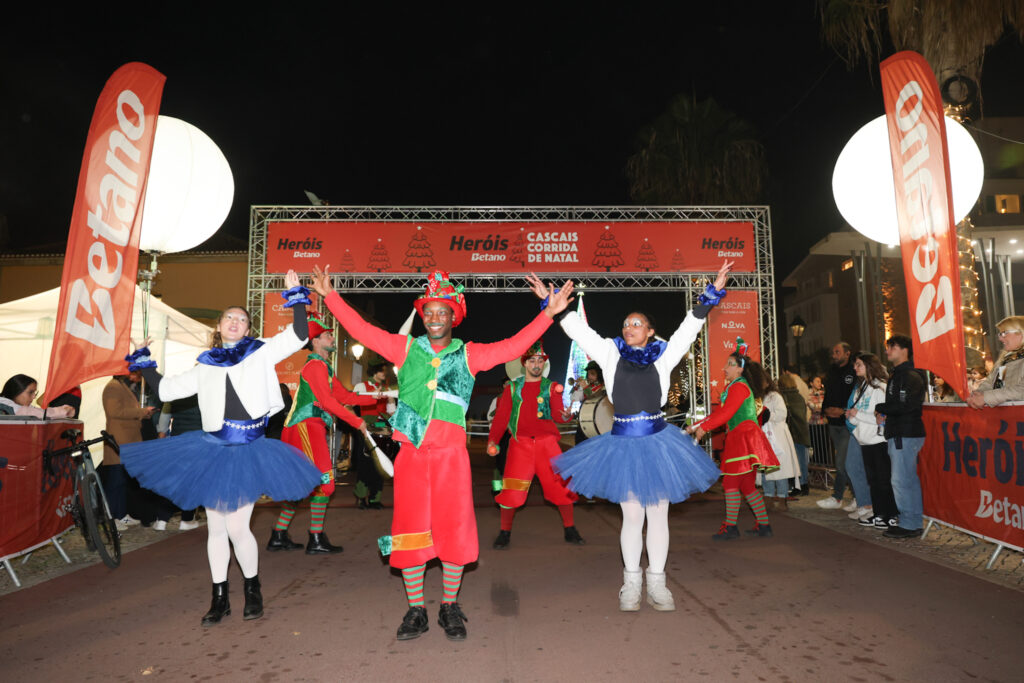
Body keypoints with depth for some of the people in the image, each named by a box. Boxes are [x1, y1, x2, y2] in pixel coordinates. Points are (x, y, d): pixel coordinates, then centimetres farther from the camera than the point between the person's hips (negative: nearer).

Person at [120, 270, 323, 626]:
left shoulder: (261, 353, 5)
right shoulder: (205, 367, 13)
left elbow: (298, 336, -6)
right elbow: (166, 388, 19)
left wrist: (297, 295, -8)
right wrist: (143, 362, 20)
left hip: (248, 452, -3)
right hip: (213, 451, 4)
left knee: (237, 527, -8)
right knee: (216, 527, 9)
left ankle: (253, 590, 16)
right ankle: (220, 599, 24)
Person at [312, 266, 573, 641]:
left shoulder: (469, 354, 6)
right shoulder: (406, 348, 9)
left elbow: (512, 346, -1)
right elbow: (361, 330, 9)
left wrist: (548, 313, -8)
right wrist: (330, 295, 6)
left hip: (451, 453, -1)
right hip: (411, 452, 1)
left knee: (454, 527, 1)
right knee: (410, 529, 4)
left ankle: (449, 607, 20)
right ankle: (416, 610, 19)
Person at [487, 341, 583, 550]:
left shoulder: (551, 386, 9)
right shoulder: (512, 388, 10)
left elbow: (557, 416, -4)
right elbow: (501, 416, 6)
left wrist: (565, 415, -27)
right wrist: (492, 440, -7)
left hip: (546, 442, 0)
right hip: (520, 443, 0)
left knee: (561, 484, -1)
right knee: (511, 490, -5)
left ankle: (570, 530, 16)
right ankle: (504, 533, 12)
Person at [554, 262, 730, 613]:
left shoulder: (663, 356, 4)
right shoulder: (610, 353, 3)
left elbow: (689, 326, 3)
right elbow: (577, 328, 2)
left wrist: (712, 292, -3)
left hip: (657, 442, 1)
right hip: (623, 444, -1)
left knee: (658, 516, 8)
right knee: (632, 517, 7)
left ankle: (657, 584, 23)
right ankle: (631, 584, 22)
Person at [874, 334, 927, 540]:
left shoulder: (911, 376, -13)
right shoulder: (896, 375, 18)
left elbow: (905, 405, -22)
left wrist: (880, 409, -9)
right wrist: (884, 414, 3)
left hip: (906, 435, -10)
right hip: (898, 434, 10)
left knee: (901, 480, -7)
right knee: (909, 479, 14)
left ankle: (909, 525, 0)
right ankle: (916, 521, 22)